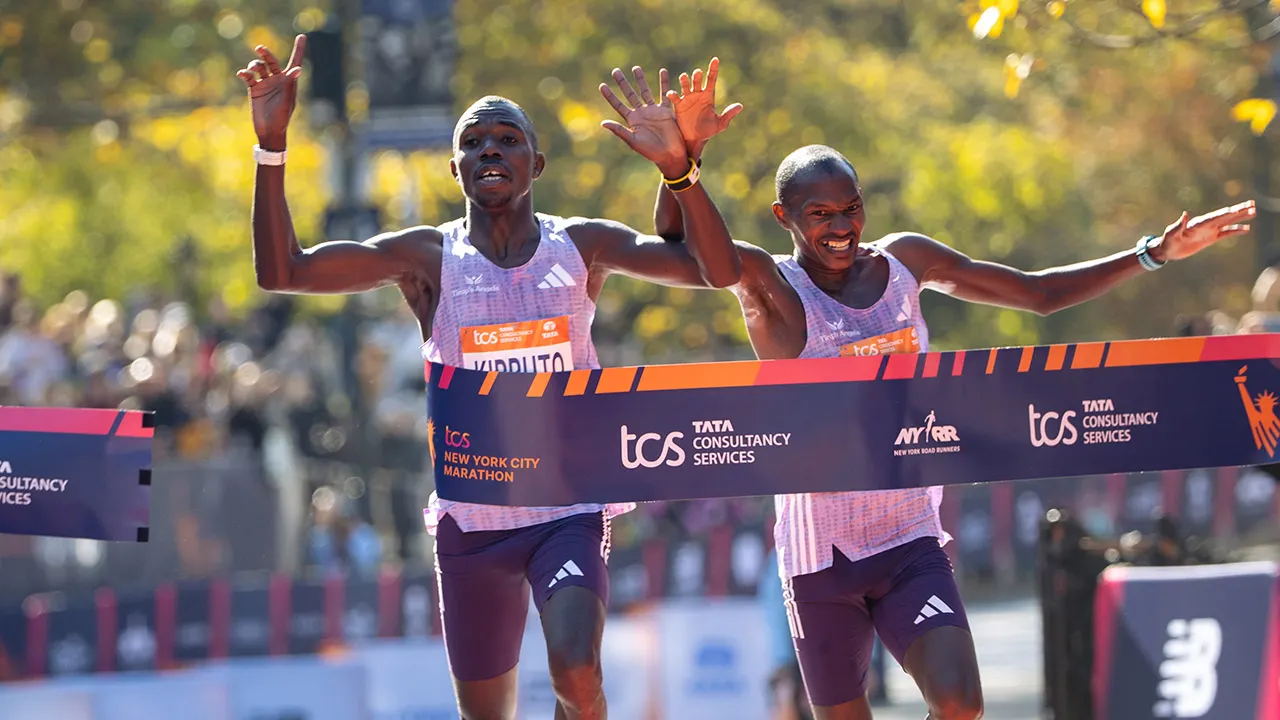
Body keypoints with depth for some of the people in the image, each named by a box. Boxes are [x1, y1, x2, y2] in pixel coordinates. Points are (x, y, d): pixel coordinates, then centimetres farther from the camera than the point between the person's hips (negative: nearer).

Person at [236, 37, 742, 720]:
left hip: (569, 509, -1)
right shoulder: (428, 258, -1)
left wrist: (677, 166, -24)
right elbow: (281, 271, -8)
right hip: (471, 520, 1)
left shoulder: (583, 245, 0)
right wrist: (271, 145, -18)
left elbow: (717, 270, -8)